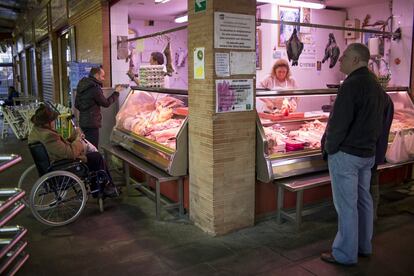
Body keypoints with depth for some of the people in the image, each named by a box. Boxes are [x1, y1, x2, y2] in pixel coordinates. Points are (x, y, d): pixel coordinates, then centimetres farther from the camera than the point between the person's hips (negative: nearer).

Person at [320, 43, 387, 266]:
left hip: (346, 155, -9)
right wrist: (371, 144, 17)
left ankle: (345, 254, 11)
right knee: (363, 200, 18)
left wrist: (329, 148, -9)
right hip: (368, 153, 10)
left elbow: (339, 122, -22)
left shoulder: (352, 85, -18)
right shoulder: (376, 85, 12)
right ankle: (363, 246, 32)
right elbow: (376, 120, 15)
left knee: (346, 205, 0)